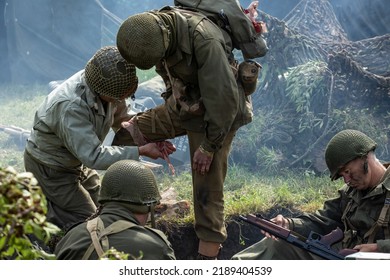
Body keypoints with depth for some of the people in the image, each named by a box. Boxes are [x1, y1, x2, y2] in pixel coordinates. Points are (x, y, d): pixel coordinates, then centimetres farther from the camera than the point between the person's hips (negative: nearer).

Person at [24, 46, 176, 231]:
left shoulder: (108, 88, -17)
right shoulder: (71, 108, -41)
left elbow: (119, 117, 1)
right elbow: (93, 156, -41)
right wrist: (141, 151, -40)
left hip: (76, 161, 8)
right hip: (50, 166, -8)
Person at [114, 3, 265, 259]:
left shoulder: (203, 39, -36)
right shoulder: (153, 28, -12)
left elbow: (224, 97, -30)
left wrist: (209, 146, -21)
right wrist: (170, 106, 20)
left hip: (218, 113, -7)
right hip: (183, 106, 7)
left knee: (207, 186, -4)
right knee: (129, 133, 11)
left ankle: (208, 255, 7)